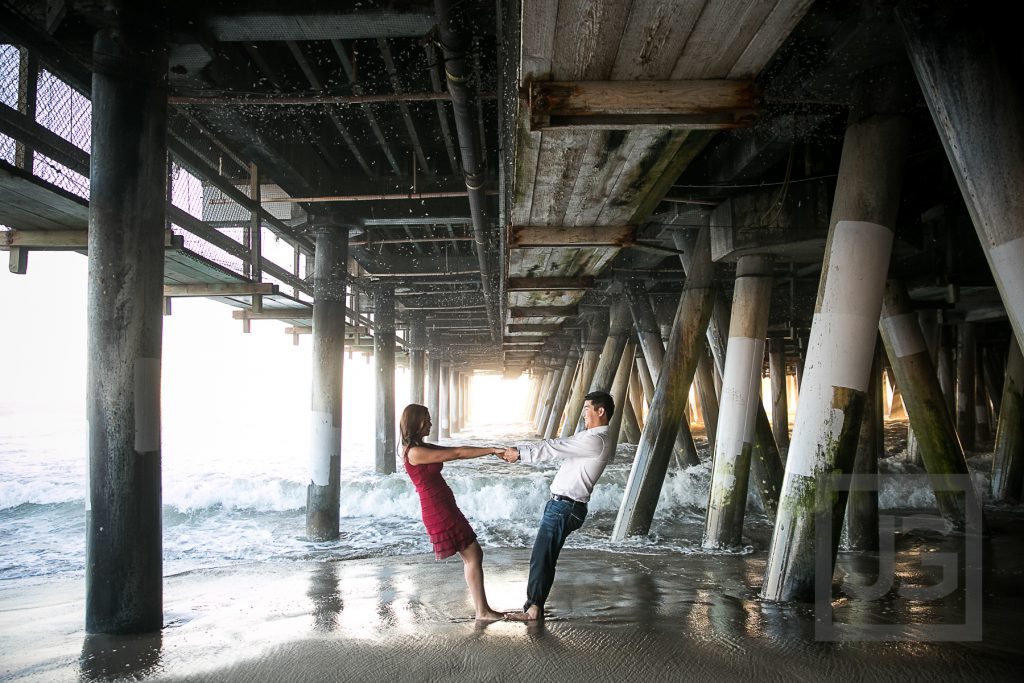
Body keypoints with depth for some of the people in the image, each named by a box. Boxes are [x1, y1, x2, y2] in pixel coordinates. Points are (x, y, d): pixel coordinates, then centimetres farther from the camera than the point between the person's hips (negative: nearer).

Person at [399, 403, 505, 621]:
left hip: (445, 509, 10)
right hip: (439, 511, -10)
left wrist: (492, 450, 3)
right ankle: (482, 611, 1)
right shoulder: (415, 452, -17)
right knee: (472, 556, -5)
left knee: (473, 554, 11)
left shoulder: (423, 447, 13)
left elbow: (456, 451, 10)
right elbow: (457, 453, -18)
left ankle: (481, 607, 16)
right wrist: (491, 450, -14)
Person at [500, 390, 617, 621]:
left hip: (564, 507, -10)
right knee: (545, 557, 13)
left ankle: (534, 609, 3)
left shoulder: (597, 441, -18)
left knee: (541, 557, -5)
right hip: (561, 504, 10)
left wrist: (520, 453, -12)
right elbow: (556, 446, 16)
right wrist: (520, 452, 10)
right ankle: (535, 605, 20)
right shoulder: (592, 436, 16)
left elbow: (554, 448, -18)